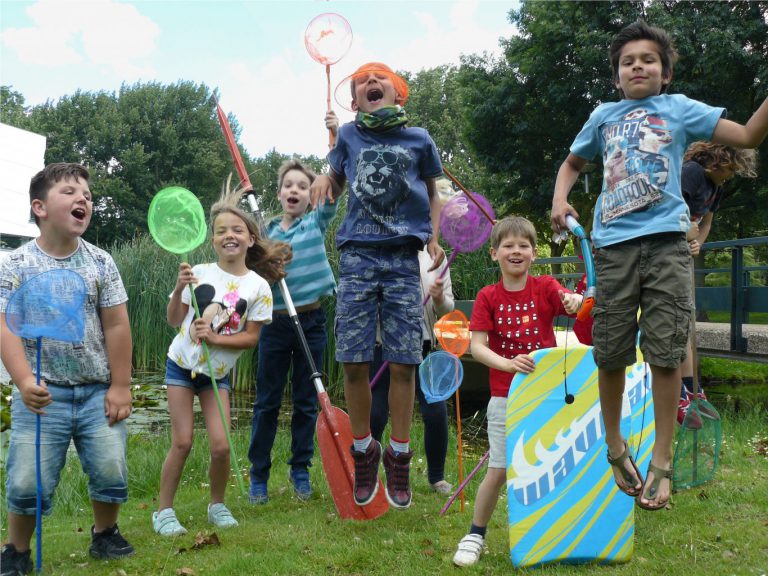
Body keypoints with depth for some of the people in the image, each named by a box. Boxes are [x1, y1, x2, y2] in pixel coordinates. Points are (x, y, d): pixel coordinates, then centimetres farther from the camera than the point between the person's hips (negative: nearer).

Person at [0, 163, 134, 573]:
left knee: (111, 473, 2)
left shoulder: (101, 263, 2)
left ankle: (105, 535, 29)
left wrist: (120, 386, -1)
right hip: (43, 393, -2)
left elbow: (116, 326, 2)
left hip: (98, 391, 2)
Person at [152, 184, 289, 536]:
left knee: (221, 445, -8)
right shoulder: (199, 273, -6)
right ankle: (163, 511, 10)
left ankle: (217, 505, 17)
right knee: (182, 443, -4)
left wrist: (214, 338, -21)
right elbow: (174, 321, -3)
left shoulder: (258, 286, -7)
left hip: (218, 372, 0)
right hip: (182, 364, 0)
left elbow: (251, 337, -8)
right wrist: (179, 288, -19)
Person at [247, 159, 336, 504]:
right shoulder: (266, 233, 6)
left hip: (311, 322, -1)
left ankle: (300, 471, 20)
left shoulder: (316, 223, 2)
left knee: (306, 401, 8)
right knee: (267, 401, 4)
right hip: (275, 323, 1)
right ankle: (258, 475, 13)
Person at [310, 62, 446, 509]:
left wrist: (434, 237, 5)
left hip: (403, 258, 0)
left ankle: (399, 455, 14)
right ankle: (364, 451, 17)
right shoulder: (349, 136, 12)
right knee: (354, 363, -3)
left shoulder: (419, 140, 10)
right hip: (358, 254, 1)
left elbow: (432, 194, 20)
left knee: (403, 363, -2)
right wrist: (324, 181, 1)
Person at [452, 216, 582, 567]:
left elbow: (573, 303, -20)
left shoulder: (545, 288, 0)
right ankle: (475, 535, 16)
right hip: (505, 397, -1)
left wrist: (577, 300, -44)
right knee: (499, 470, -2)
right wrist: (508, 365, -27)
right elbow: (476, 347, -10)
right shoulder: (488, 297, -1)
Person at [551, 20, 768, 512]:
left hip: (666, 241, -2)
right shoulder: (604, 116, 16)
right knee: (611, 354, 6)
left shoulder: (679, 109, 9)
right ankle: (614, 445, 27)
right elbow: (572, 163, 29)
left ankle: (662, 463, 7)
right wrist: (560, 199, 9)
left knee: (666, 352, -4)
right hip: (615, 244, 2)